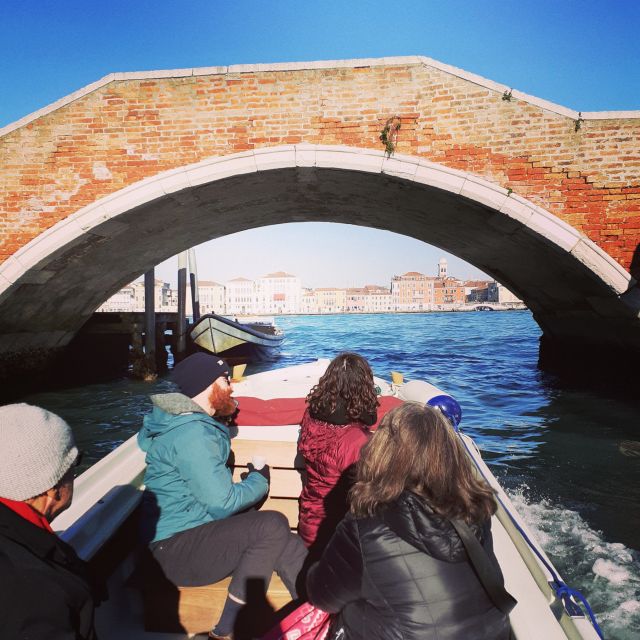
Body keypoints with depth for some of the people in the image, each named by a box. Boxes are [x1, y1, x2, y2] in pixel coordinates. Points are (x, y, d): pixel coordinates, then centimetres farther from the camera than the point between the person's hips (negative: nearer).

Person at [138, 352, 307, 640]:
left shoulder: (188, 423, 7)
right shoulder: (192, 434, -23)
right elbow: (223, 503, -23)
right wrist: (260, 480, -5)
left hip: (195, 531, 9)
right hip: (176, 549, -9)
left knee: (278, 542, -4)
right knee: (272, 526, -23)